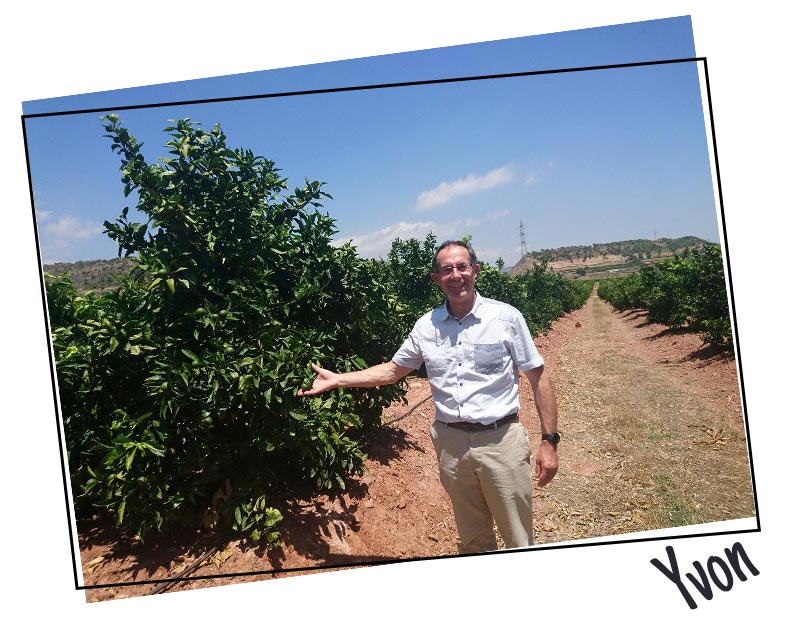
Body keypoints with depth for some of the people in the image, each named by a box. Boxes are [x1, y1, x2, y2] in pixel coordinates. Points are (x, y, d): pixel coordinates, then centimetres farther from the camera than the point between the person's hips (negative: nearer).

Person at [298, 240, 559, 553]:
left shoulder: (506, 317, -6)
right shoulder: (426, 326, 3)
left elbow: (538, 379, -2)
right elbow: (392, 370, 13)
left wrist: (549, 441, -5)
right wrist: (336, 379, 7)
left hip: (500, 440, -3)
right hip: (452, 444, 3)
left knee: (520, 543, 6)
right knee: (472, 541, 19)